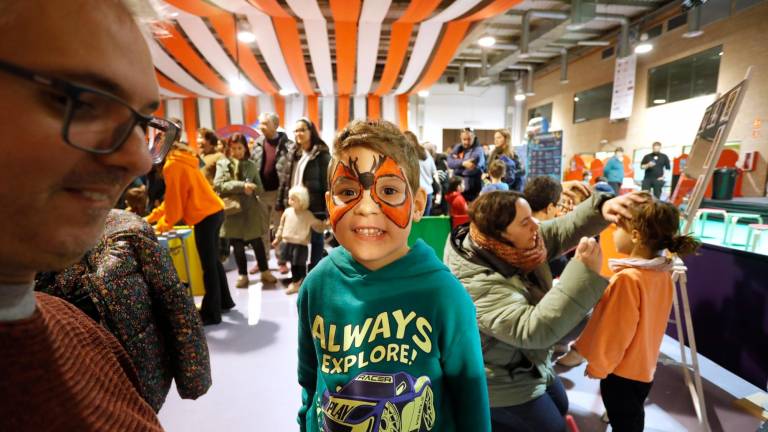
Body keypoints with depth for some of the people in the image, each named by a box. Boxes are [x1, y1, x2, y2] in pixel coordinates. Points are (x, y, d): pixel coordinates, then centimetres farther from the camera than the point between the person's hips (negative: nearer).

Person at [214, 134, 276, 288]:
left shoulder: (251, 165, 6)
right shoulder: (222, 164, 2)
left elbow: (260, 188, 4)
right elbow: (218, 185, -12)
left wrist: (251, 188, -19)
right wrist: (241, 186, -21)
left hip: (251, 209, 1)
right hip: (232, 209, 0)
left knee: (257, 242, 7)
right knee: (237, 245, 8)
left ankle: (265, 271, 21)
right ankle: (242, 275, 23)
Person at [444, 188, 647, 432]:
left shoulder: (513, 245, -11)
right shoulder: (479, 285, -37)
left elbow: (562, 230, -7)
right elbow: (533, 330, -43)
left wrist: (600, 207, -26)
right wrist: (585, 272, -45)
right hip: (504, 384, -9)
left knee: (560, 408, 29)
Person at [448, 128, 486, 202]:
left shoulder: (478, 150, -7)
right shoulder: (457, 148, 10)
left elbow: (472, 169, -20)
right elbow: (450, 162, -5)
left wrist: (457, 165, -8)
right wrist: (462, 163, -21)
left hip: (471, 190, -5)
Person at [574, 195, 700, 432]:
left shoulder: (627, 278, -30)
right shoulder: (663, 273, -4)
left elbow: (614, 334, -23)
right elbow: (647, 322, 7)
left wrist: (596, 367, -9)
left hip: (622, 371, -7)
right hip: (644, 366, 7)